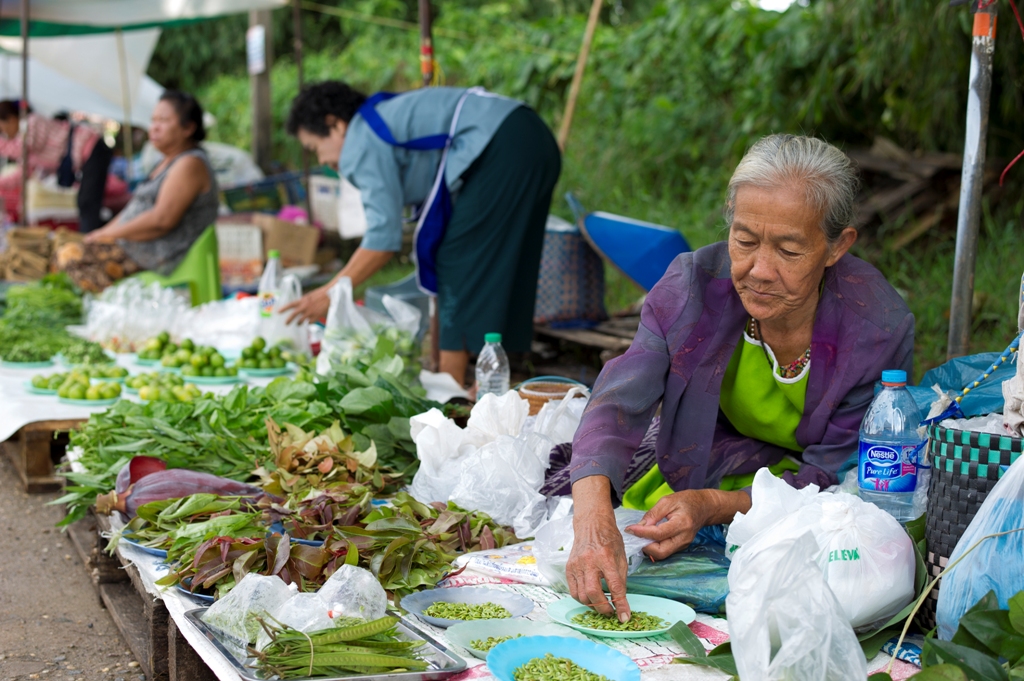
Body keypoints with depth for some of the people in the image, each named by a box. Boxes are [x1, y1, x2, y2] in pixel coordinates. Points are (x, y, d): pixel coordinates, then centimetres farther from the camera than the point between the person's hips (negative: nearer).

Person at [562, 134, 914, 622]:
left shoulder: (880, 329, -25)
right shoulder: (694, 284, -21)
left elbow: (832, 478, -19)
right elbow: (619, 402, -30)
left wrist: (714, 506, -36)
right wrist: (593, 517, -51)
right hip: (695, 469, 2)